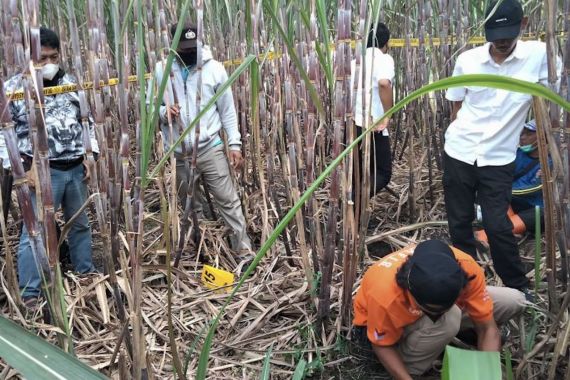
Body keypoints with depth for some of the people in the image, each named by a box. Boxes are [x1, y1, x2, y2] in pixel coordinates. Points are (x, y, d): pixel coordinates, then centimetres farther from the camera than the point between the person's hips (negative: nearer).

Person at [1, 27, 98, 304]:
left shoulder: (70, 83, 7)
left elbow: (86, 120, 15)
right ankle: (29, 293, 6)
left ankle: (87, 273, 34)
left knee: (80, 224, 17)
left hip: (76, 167, 5)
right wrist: (22, 168, -14)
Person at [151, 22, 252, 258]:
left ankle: (244, 250, 9)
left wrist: (234, 144, -4)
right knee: (190, 206, 15)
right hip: (178, 154, 2)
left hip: (210, 148, -2)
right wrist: (164, 112, -17)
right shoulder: (161, 70, -1)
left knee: (228, 200, 0)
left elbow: (227, 110, 1)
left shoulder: (214, 68, -3)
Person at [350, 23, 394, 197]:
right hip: (372, 127, -6)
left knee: (356, 174, 18)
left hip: (351, 124, 7)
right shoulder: (384, 58, -6)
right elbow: (384, 83, -27)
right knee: (383, 173, 5)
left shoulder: (356, 60, 14)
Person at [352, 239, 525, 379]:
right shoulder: (385, 295, -42)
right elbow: (383, 346, -22)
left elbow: (487, 328, -20)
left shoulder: (467, 268, -33)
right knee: (448, 319, -36)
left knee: (514, 301, -7)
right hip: (383, 328, -4)